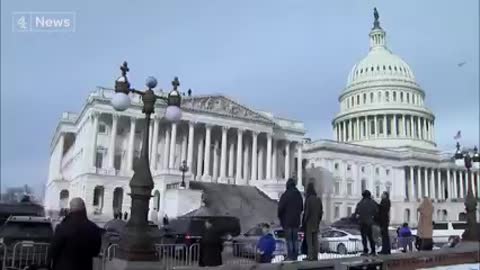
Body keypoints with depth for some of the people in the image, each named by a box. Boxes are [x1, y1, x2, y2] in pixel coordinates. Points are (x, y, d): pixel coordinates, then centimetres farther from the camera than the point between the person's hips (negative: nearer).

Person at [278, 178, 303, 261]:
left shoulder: (285, 195, -16)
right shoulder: (299, 195, 4)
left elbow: (281, 207, -15)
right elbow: (301, 208, 11)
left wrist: (279, 216, 2)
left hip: (287, 221, -5)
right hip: (296, 220, 6)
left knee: (289, 239, 0)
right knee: (295, 239, 12)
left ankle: (290, 255, 0)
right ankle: (295, 255, 13)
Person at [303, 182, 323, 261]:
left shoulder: (308, 199, -17)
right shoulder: (318, 199, 3)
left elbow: (307, 211, -19)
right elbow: (321, 211, 7)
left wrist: (304, 221, -8)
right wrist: (318, 221, 16)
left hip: (309, 222, -6)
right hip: (316, 222, 6)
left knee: (309, 239, 0)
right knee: (315, 239, 11)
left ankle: (310, 256, 0)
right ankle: (315, 256, 13)